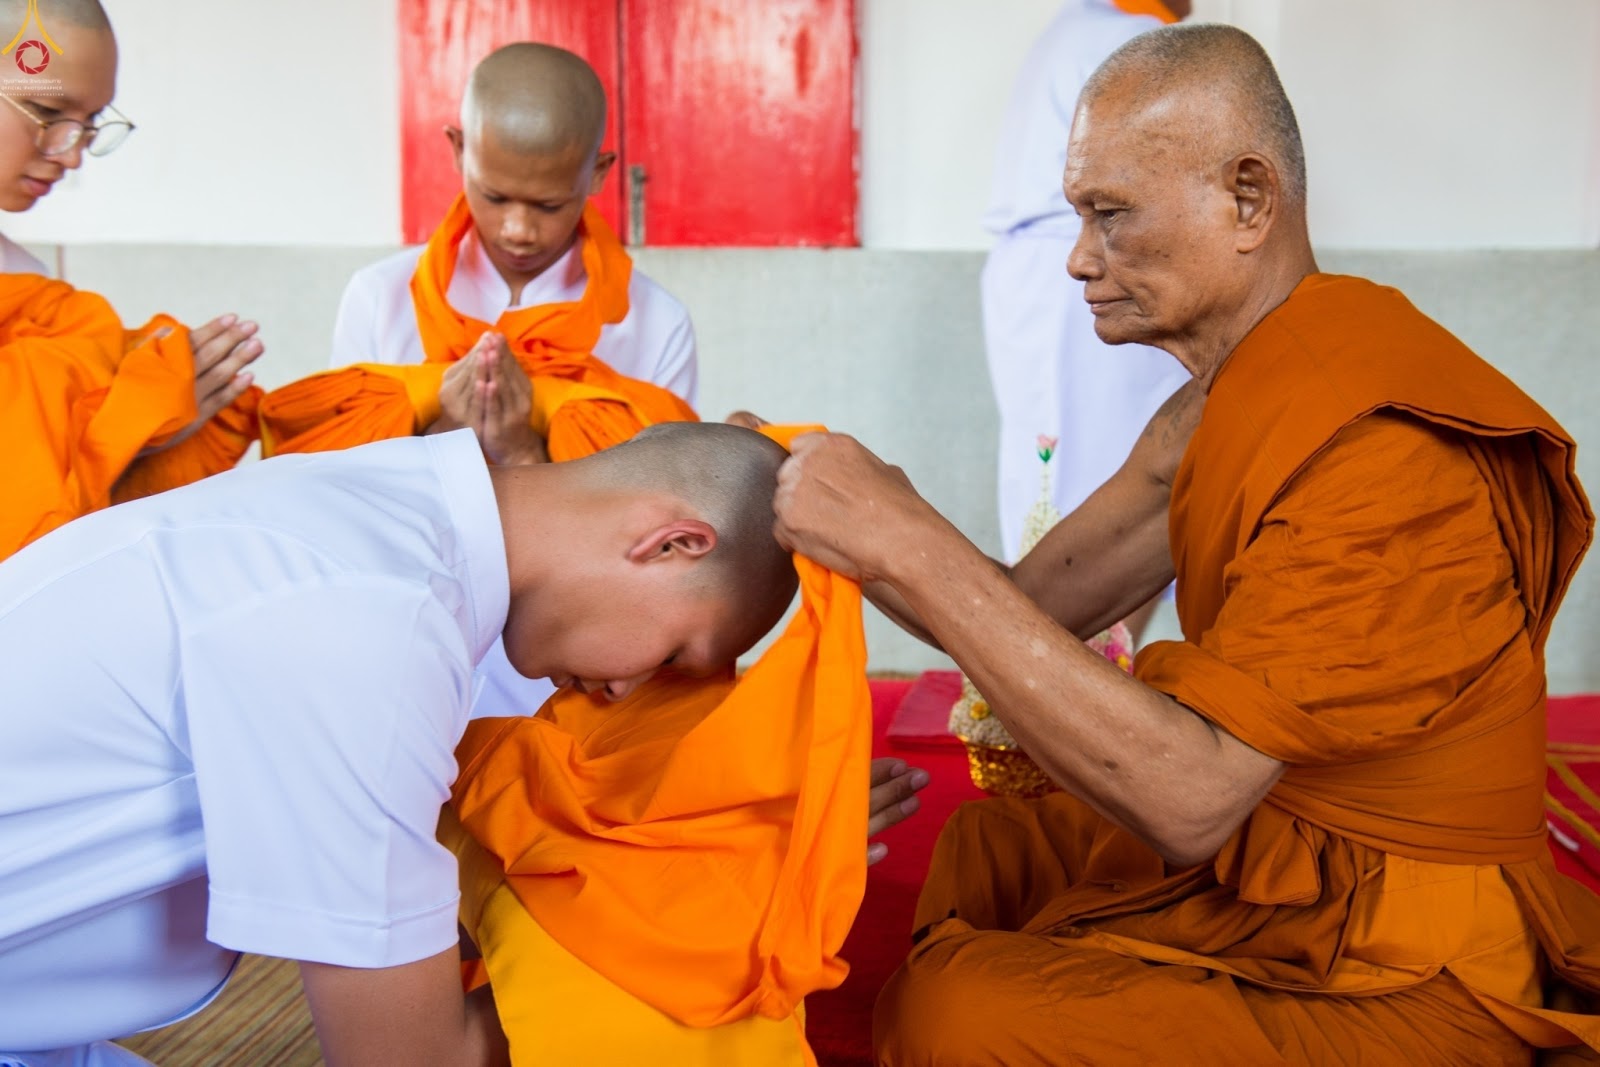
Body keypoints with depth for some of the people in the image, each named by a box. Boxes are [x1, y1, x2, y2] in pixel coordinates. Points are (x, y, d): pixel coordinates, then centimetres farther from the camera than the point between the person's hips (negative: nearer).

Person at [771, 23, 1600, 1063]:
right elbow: (1033, 608, 2)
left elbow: (1186, 793, -33)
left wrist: (913, 543, -32)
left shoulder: (1386, 451, -27)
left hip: (1393, 982, -9)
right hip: (1248, 853, 9)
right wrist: (837, 518, -8)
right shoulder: (1224, 404, 4)